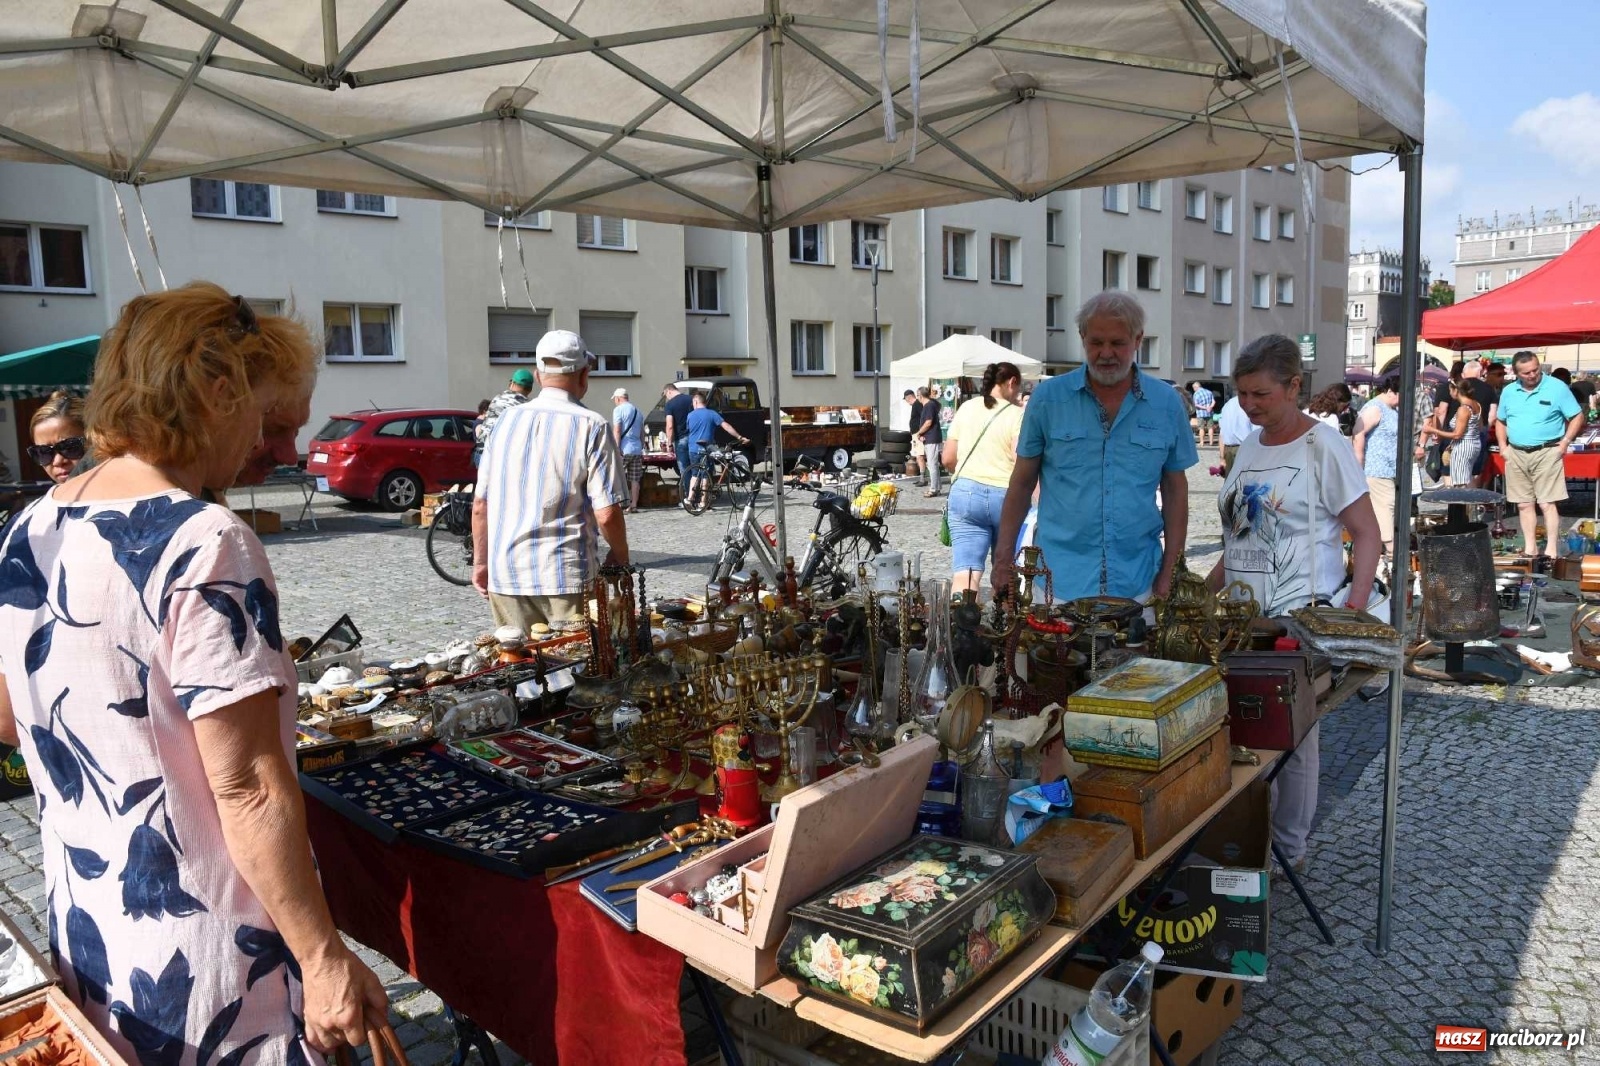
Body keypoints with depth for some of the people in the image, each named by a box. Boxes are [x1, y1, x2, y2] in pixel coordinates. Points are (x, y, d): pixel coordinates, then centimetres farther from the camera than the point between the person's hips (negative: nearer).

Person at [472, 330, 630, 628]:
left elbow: (480, 506, 9)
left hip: (505, 574, 4)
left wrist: (480, 561, 21)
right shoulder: (591, 427, -8)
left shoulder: (507, 421, 6)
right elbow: (606, 514, -12)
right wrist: (620, 556, 6)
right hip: (566, 576, -4)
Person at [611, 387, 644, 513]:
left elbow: (617, 430, -12)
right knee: (635, 479, 6)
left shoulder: (619, 409, -3)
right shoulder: (637, 411, 19)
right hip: (637, 449, 7)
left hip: (624, 449, -6)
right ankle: (634, 505, 5)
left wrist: (616, 448, -14)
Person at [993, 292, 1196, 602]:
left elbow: (1175, 489, 8)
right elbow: (1022, 483, 4)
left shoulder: (1167, 404, 3)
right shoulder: (1048, 398, -1)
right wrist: (1003, 558, -2)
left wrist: (1170, 571, 3)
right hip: (1058, 580, -1)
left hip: (1137, 582, 1)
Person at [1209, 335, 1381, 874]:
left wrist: (1354, 609, -19)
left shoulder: (1323, 445, -8)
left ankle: (1289, 848, 19)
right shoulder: (1250, 445, 12)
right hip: (1243, 615, 6)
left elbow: (1367, 533, -8)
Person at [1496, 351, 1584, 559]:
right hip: (1516, 455, 4)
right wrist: (1503, 447, 7)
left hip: (1547, 453, -4)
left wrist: (1565, 442, -10)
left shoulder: (1557, 388, -4)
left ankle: (1551, 549, -2)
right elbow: (1500, 422, 19)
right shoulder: (1508, 392, 8)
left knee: (1547, 503, -7)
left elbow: (1577, 417, -1)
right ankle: (1530, 547, 16)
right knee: (1524, 504, 7)